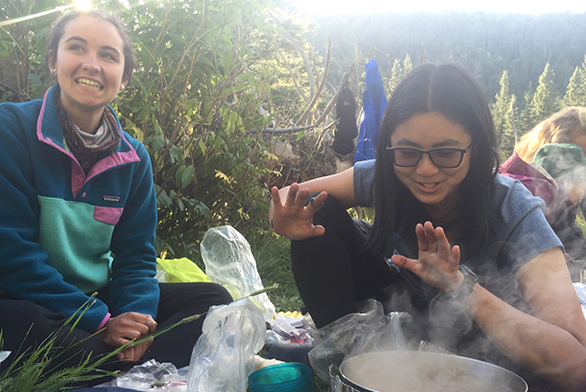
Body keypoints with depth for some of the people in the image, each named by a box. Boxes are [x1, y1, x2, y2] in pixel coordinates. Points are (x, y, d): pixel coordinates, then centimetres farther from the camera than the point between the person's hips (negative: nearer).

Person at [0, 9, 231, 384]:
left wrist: (135, 316, -17)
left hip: (100, 297, 6)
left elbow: (135, 255, 5)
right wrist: (100, 323, -21)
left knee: (213, 298, -6)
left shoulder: (134, 158, 6)